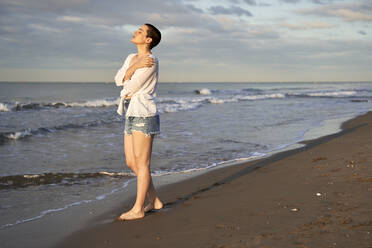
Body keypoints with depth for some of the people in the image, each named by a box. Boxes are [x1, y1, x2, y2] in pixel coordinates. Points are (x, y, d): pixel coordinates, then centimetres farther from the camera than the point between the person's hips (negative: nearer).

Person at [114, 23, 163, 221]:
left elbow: (131, 87, -16)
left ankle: (138, 209, 7)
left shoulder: (151, 62, -12)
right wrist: (135, 66, -13)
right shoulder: (131, 58, 15)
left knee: (142, 163, -2)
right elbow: (119, 80, 0)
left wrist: (125, 91, 5)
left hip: (144, 116, -9)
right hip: (131, 116, 9)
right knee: (131, 162, 12)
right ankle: (154, 201, 23)